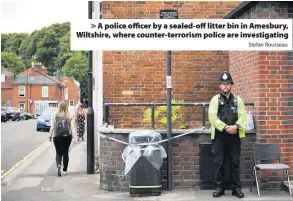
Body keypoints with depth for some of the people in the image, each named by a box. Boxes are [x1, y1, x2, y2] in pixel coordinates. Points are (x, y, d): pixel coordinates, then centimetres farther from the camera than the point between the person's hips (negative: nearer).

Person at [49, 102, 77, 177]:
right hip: (67, 137, 1)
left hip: (57, 137, 0)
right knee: (65, 153, 14)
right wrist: (74, 137, -10)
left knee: (58, 153, 7)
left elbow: (52, 128, -3)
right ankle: (65, 170, 21)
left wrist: (50, 136, 6)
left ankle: (58, 165, -21)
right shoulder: (69, 117, -3)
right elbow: (72, 128, -9)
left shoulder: (54, 116, -2)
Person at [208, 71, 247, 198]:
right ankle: (220, 187, 13)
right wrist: (225, 127, -17)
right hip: (219, 136, -1)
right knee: (218, 163, 2)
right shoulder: (215, 99, 3)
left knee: (235, 163, 6)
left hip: (234, 136, 1)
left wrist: (236, 126, -16)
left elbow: (243, 116, 1)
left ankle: (236, 188, 14)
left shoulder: (237, 99, 9)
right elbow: (212, 117, -7)